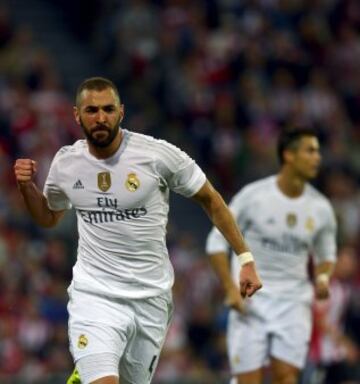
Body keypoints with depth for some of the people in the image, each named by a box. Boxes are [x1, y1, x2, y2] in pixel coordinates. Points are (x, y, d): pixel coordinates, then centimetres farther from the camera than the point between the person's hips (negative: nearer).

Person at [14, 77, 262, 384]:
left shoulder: (157, 154, -9)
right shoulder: (65, 164, 1)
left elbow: (210, 199, 3)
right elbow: (49, 218, 21)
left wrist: (246, 259, 0)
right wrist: (27, 186, 1)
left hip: (151, 298, 1)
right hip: (94, 297, 0)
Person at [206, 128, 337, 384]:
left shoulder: (320, 207, 3)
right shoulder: (253, 196, -8)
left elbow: (326, 254, 17)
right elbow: (217, 241, -1)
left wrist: (323, 278, -6)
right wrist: (231, 289, -10)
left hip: (294, 302, 2)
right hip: (251, 300, -2)